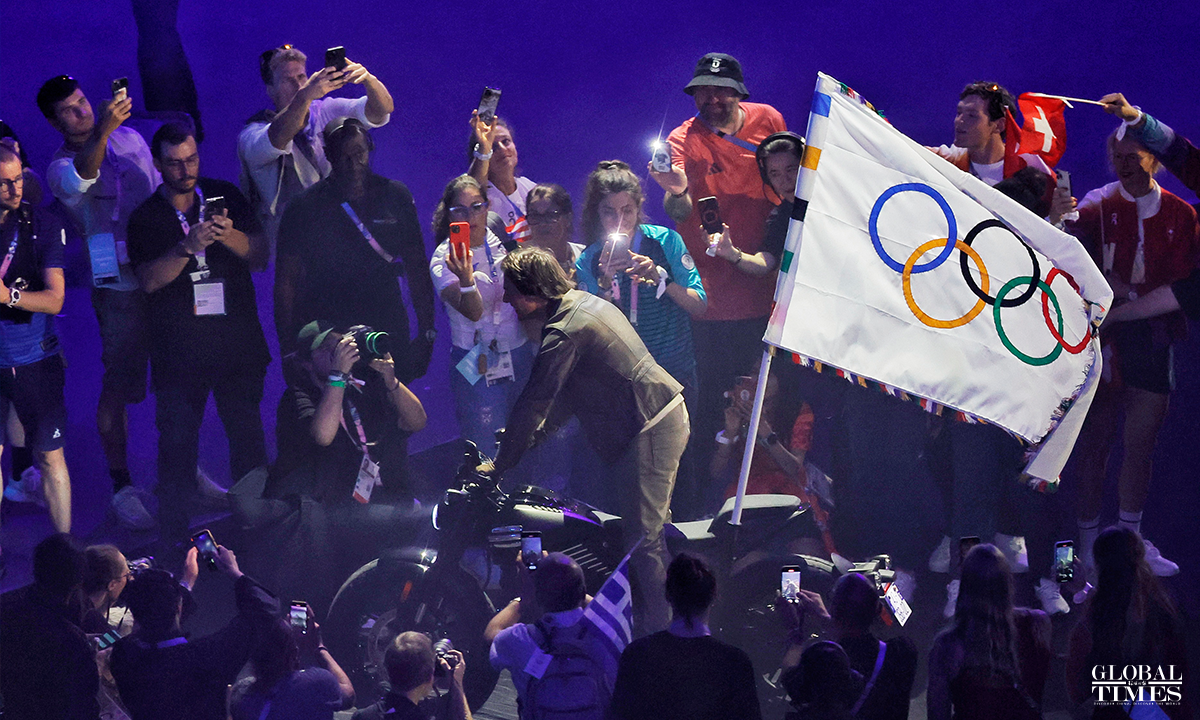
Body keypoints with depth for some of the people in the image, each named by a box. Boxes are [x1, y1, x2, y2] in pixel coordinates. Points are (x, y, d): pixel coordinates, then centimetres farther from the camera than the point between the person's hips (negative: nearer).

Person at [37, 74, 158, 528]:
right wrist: (101, 130, -50)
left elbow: (161, 189, 23)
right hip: (120, 288, -5)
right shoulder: (62, 167, -7)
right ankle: (121, 487, 7)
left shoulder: (129, 137, 12)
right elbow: (79, 179, -32)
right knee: (118, 387, -3)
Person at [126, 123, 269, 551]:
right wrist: (188, 247, -25)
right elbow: (149, 279, -10)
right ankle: (173, 534, 6)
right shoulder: (146, 218, 2)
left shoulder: (224, 196, 8)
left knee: (247, 435, 4)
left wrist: (229, 235, -17)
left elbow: (259, 251, 3)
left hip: (237, 339, 1)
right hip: (179, 350, -1)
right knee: (177, 440, -1)